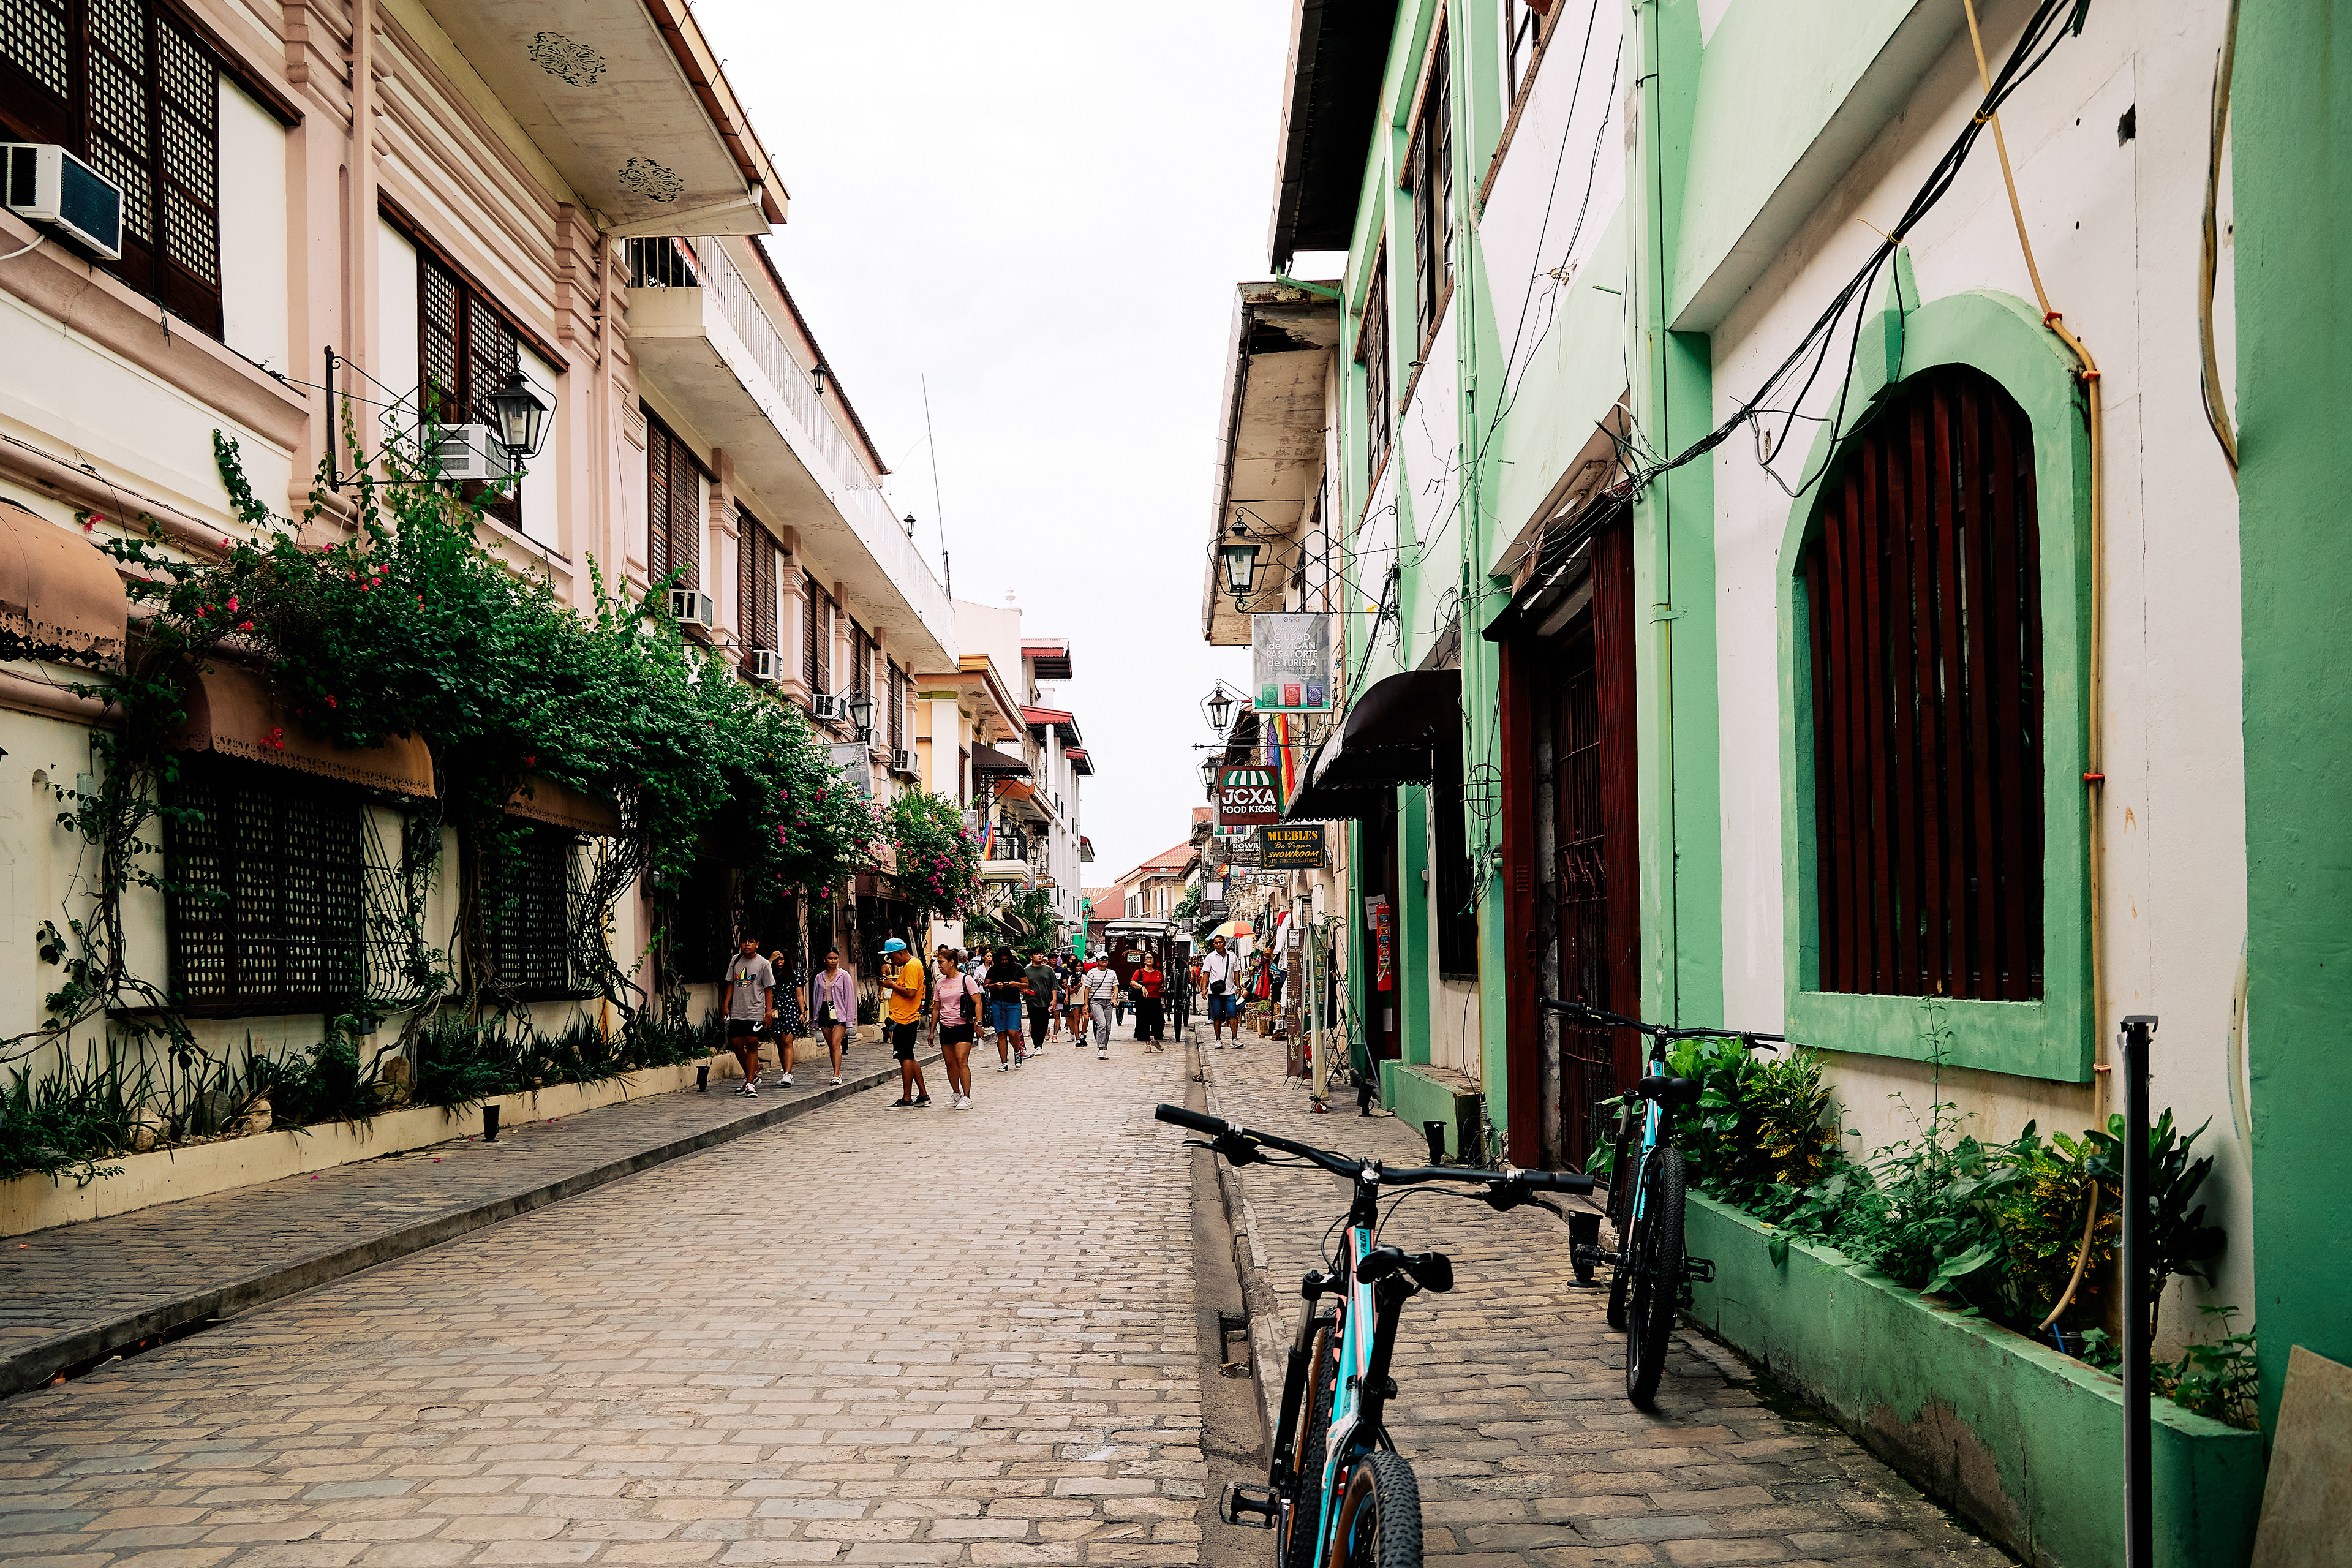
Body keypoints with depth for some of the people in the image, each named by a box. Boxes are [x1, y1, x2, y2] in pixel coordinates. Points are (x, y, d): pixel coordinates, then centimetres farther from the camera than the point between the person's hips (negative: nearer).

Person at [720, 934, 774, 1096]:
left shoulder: (763, 964, -2)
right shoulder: (736, 960, 10)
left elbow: (769, 990, -1)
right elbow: (731, 985, 15)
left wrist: (769, 1011, -7)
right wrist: (726, 1005, 7)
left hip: (755, 1012, -4)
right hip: (736, 1013, 4)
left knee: (752, 1045, -7)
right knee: (736, 1044, 2)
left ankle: (750, 1083, -3)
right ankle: (752, 1075, 21)